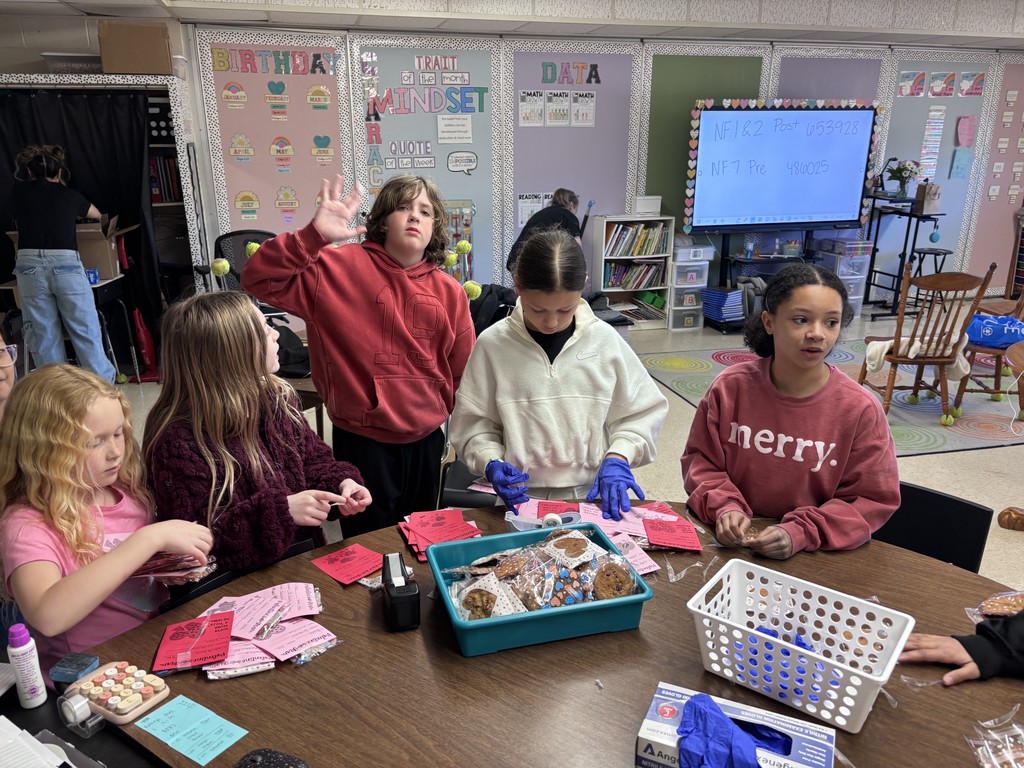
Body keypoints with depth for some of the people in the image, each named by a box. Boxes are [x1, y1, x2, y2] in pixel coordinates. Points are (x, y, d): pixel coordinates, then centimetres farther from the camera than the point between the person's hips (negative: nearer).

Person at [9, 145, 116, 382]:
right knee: (86, 332, 2)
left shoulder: (19, 192, 12)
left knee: (44, 336, 6)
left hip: (29, 265, 1)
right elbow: (96, 214, 34)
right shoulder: (70, 195, 12)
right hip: (66, 264, -1)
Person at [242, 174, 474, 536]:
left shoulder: (449, 291, 0)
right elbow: (260, 279, -19)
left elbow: (463, 371, 6)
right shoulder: (340, 267, -10)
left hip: (426, 440, 4)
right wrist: (314, 236, -30)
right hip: (362, 440, -4)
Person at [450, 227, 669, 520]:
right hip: (523, 500, -1)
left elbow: (641, 411, 9)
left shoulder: (605, 339, -1)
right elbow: (473, 424, 4)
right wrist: (491, 464, -13)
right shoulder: (493, 344, -4)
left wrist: (618, 458, -6)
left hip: (594, 496, 2)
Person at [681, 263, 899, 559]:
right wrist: (724, 507, -13)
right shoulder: (731, 387, -5)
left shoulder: (861, 409, -10)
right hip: (729, 542, 0)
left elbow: (872, 500, -4)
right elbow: (700, 458, 4)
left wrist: (801, 533, -16)